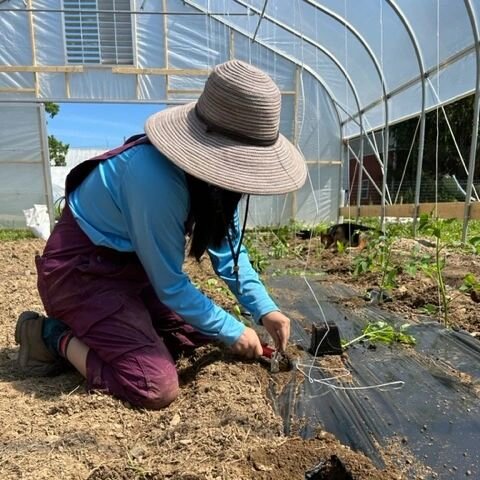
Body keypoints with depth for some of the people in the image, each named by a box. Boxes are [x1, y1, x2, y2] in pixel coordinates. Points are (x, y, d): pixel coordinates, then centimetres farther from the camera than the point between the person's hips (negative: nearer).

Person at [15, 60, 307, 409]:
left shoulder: (208, 169, -8)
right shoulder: (157, 178, -34)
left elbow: (229, 248, 1)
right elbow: (170, 286, -24)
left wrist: (265, 309, -7)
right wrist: (233, 332, -12)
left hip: (131, 263, 8)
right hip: (80, 270, -8)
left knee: (202, 327, 10)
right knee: (157, 389, -16)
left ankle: (97, 333, 12)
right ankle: (56, 336, 3)